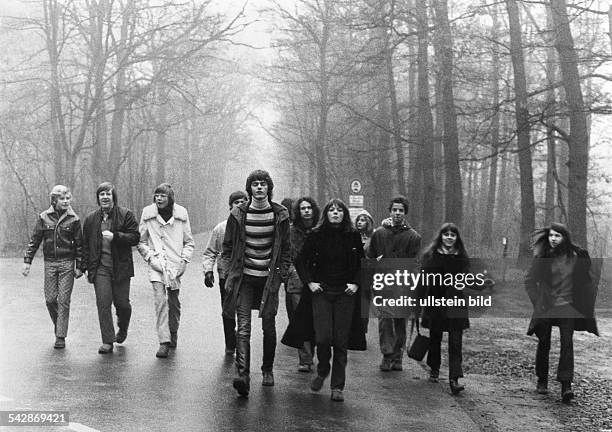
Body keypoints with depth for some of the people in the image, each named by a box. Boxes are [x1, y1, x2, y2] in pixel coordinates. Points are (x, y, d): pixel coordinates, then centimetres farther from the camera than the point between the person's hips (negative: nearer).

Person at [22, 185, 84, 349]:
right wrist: (27, 261, 1)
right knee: (50, 299, 2)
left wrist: (79, 266, 0)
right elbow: (34, 241, 7)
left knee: (63, 300, -4)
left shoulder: (73, 219, -1)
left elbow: (79, 244, 2)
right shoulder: (43, 217, 2)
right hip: (49, 263, 2)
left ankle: (61, 337, 1)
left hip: (67, 263, -2)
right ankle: (58, 325, 27)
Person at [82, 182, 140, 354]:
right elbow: (85, 245, 15)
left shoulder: (126, 215, 0)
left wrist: (115, 236, -19)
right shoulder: (91, 219, 11)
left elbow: (135, 237, -6)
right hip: (100, 267, 2)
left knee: (122, 303, 3)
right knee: (103, 304, -6)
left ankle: (122, 329, 34)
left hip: (121, 267, -2)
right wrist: (87, 267, 9)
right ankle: (107, 341, -1)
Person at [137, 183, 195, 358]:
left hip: (175, 265, 1)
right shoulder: (147, 214, 1)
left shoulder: (181, 214, 1)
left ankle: (173, 335, 31)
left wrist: (184, 260, -3)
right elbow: (141, 241, 8)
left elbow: (189, 242, 9)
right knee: (160, 300, -15)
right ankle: (164, 342, -16)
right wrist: (150, 257, -5)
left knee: (174, 302, 10)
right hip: (156, 265, -1)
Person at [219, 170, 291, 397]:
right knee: (243, 327, -10)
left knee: (269, 326, 8)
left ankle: (267, 370, 27)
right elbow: (227, 248, 7)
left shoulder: (280, 215, 1)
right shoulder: (238, 215, 0)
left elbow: (285, 249, 8)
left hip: (269, 278, 1)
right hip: (244, 278, -1)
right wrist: (228, 274, 0)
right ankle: (242, 375, -18)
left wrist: (281, 274, 0)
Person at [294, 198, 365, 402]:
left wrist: (356, 284, 1)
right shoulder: (316, 235, 1)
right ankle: (322, 371, 20)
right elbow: (300, 261, 9)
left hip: (345, 294, 1)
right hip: (321, 292, -1)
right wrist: (309, 282, 0)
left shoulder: (353, 236, 3)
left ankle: (337, 387, 10)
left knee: (341, 341, 0)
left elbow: (362, 264, 14)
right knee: (323, 337, -10)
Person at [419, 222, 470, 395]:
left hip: (455, 304, 0)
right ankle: (434, 369, 34)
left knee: (455, 341, -9)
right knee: (435, 337, 13)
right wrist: (422, 300, -6)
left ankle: (454, 379, -12)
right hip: (434, 302, 0)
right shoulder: (430, 255, 1)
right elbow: (423, 278, -1)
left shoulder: (462, 257, 5)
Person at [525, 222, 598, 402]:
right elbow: (529, 281, 6)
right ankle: (542, 381, 23)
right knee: (544, 343, 7)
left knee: (567, 343, -10)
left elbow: (586, 280, 7)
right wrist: (537, 300, -3)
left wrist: (586, 305, 1)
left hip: (568, 306, -1)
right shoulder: (542, 257, -2)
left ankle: (566, 385, -11)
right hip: (546, 307, 1)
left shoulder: (576, 256, -3)